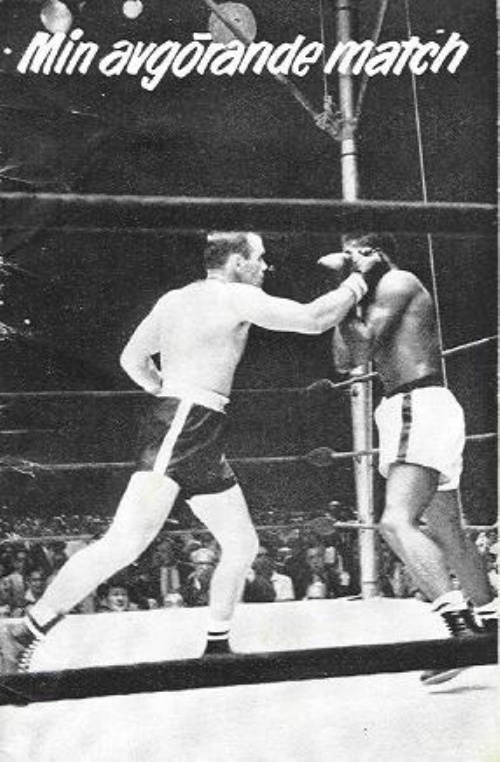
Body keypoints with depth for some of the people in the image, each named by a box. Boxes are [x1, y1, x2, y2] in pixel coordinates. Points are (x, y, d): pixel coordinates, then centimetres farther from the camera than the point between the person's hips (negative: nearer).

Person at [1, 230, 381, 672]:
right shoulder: (237, 297, -4)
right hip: (181, 431, -10)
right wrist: (360, 280, 6)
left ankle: (217, 647, 24)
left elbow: (132, 359, 25)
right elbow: (314, 319, -7)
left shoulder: (173, 300, 20)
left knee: (243, 545, 14)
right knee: (126, 542, -17)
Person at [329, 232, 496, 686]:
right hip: (410, 413, 11)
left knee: (397, 520, -25)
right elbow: (345, 361, 18)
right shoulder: (378, 299, 23)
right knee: (446, 533, 16)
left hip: (421, 407, -11)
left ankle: (461, 626, -29)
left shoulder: (398, 281, -5)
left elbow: (364, 349, -14)